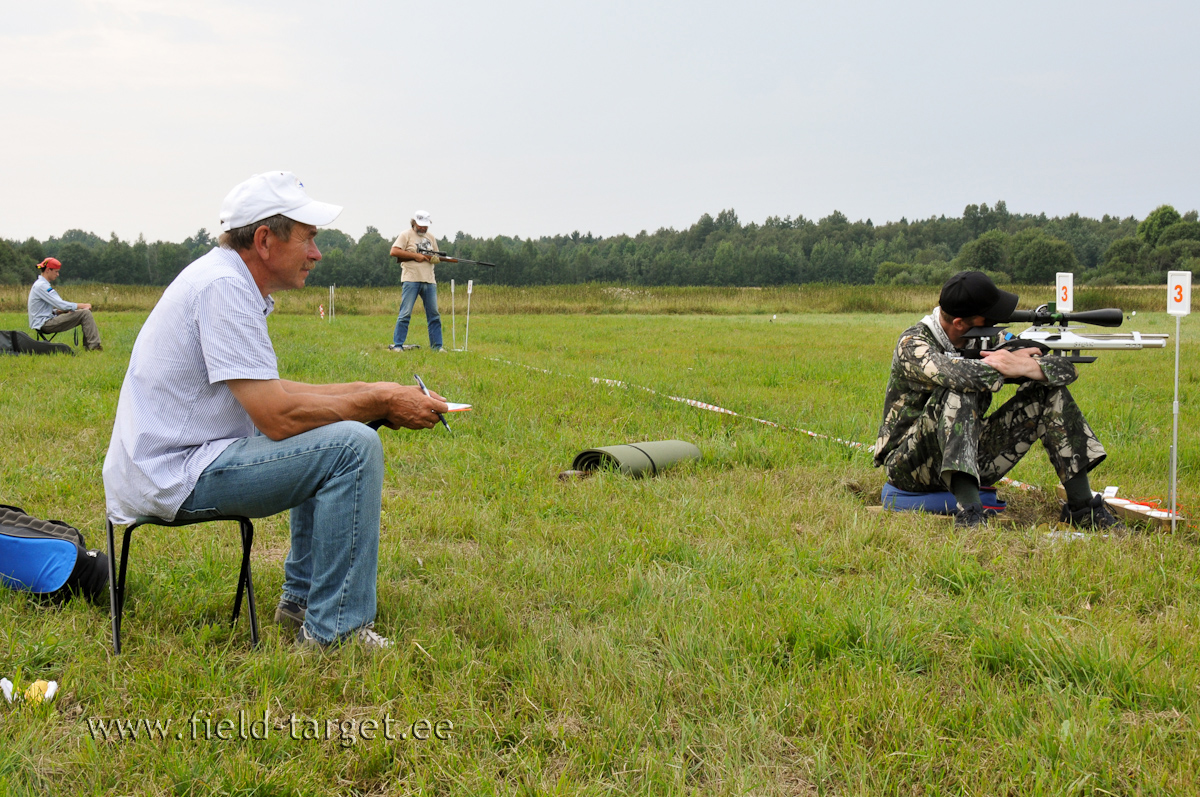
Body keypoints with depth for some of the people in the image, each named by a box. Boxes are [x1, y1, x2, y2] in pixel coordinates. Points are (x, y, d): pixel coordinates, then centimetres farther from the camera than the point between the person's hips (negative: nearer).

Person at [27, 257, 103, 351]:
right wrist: (83, 306, -11)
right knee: (85, 313, -17)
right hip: (44, 324, -10)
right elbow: (61, 304, -20)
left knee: (86, 312, 10)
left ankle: (87, 345, 4)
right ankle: (93, 346, -21)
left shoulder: (40, 284, 20)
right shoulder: (41, 286, -14)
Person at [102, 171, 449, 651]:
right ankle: (332, 632, -13)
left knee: (326, 434, 23)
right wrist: (378, 402, -13)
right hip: (173, 477, -11)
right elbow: (277, 417, -24)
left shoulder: (228, 280, 13)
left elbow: (267, 393, 20)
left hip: (163, 463, 11)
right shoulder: (224, 286, -19)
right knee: (353, 445, -18)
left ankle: (302, 597, 25)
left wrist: (367, 393, 10)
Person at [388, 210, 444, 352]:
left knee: (434, 315, 6)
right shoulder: (406, 235, 1)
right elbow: (394, 251, -9)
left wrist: (436, 259, 0)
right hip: (411, 280, -6)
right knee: (405, 314, -7)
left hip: (429, 281, 6)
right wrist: (415, 255, -12)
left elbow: (436, 256, 26)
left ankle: (437, 345, 12)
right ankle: (397, 345, -3)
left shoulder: (431, 238, 19)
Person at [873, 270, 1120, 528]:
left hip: (971, 459, 6)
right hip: (909, 465, -6)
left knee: (1050, 392, -3)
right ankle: (968, 514, -40)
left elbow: (1065, 368, -1)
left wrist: (1024, 366, -22)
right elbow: (954, 374, -39)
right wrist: (1005, 366, -21)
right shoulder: (913, 343, -16)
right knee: (958, 392, -33)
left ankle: (1083, 507, -3)